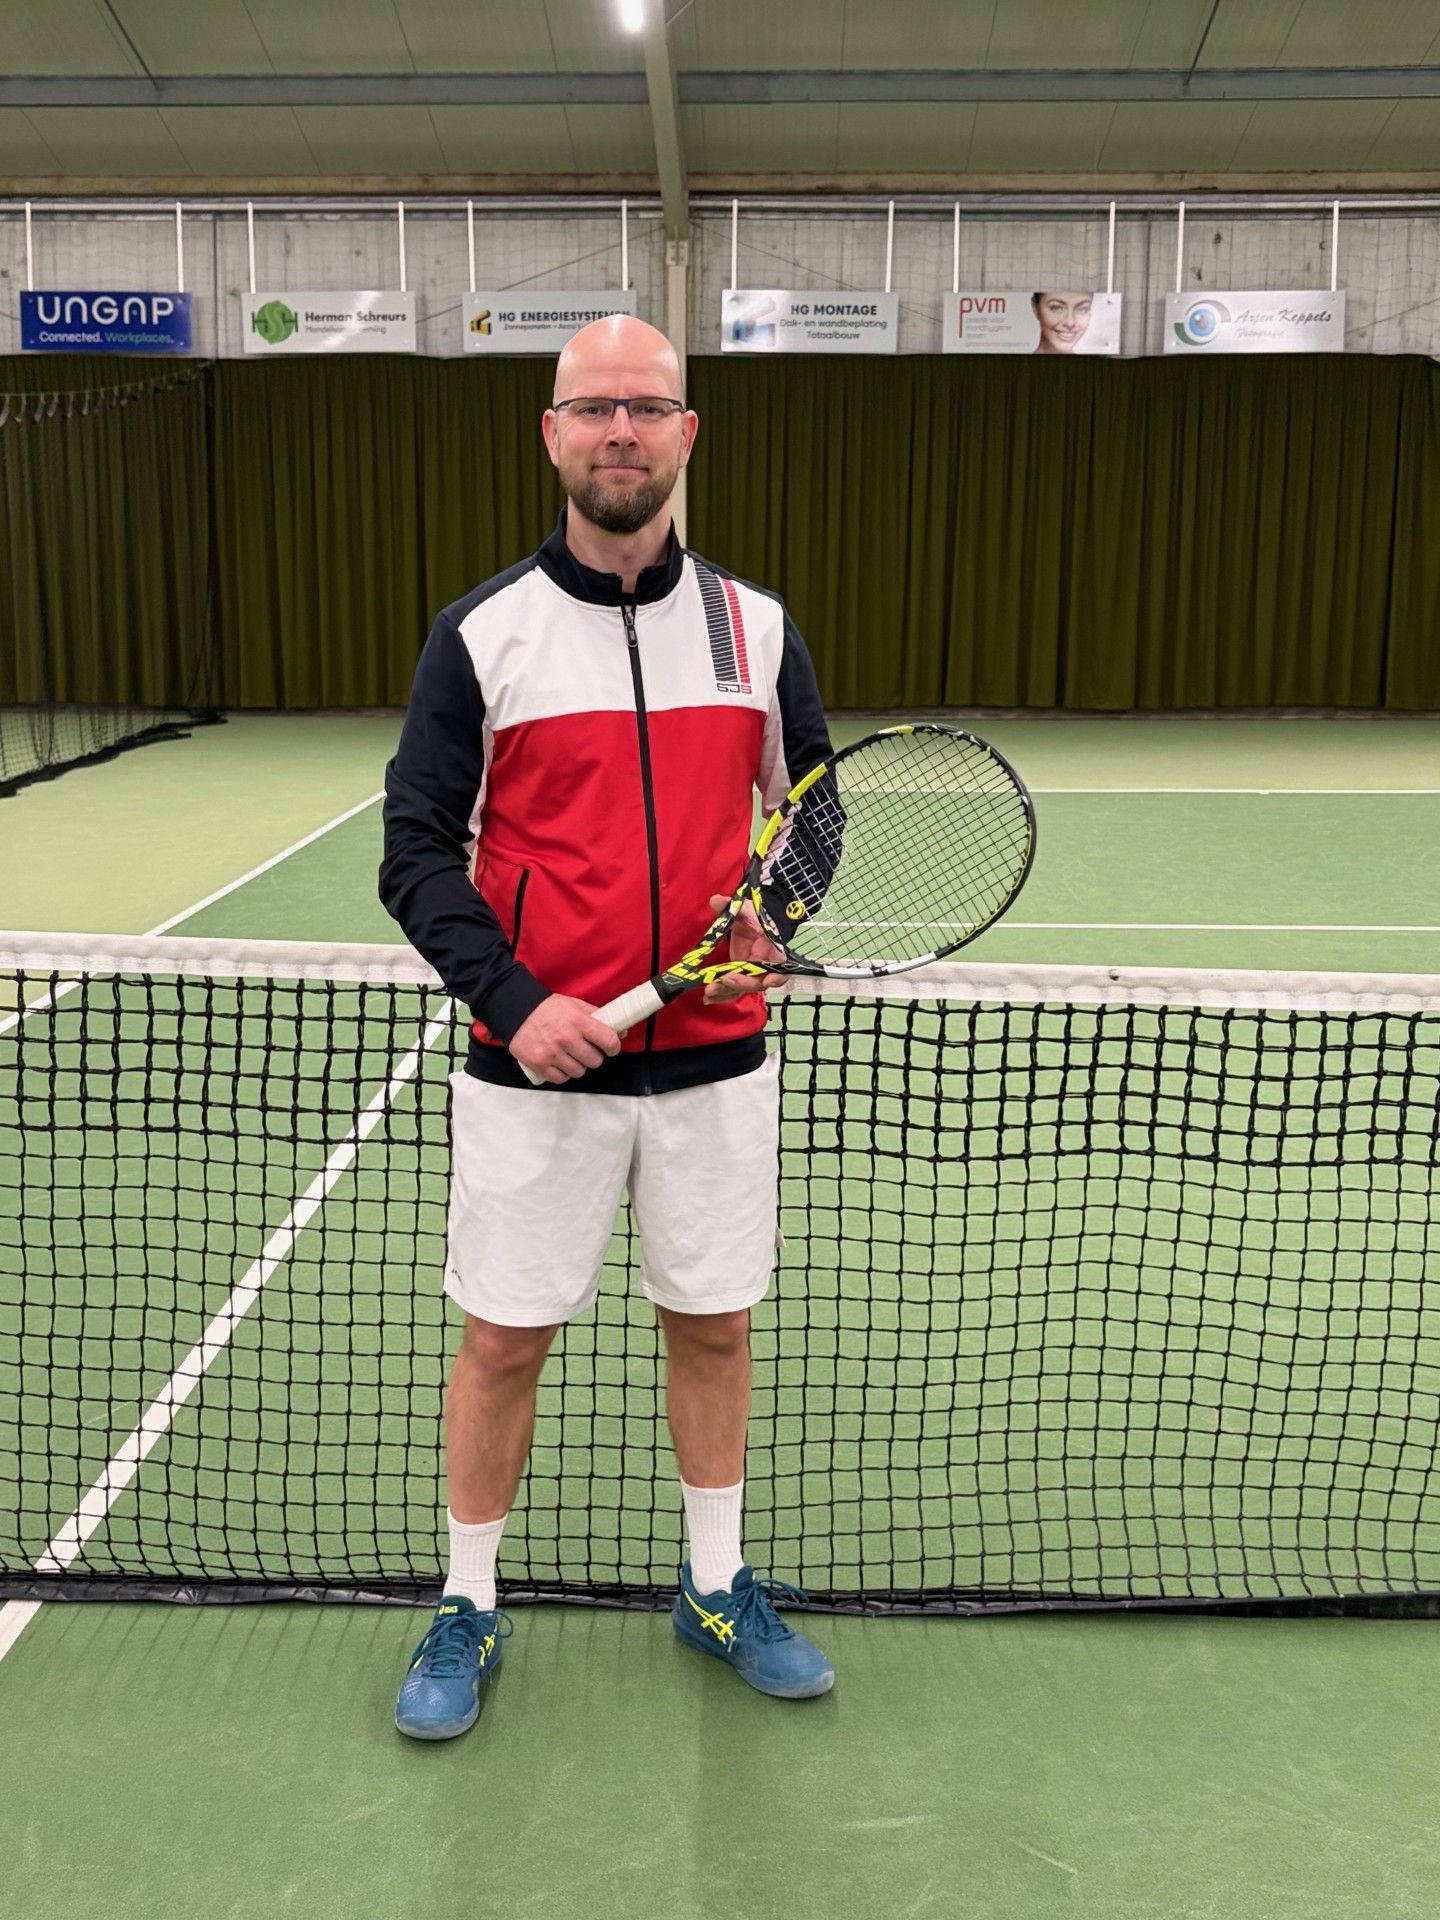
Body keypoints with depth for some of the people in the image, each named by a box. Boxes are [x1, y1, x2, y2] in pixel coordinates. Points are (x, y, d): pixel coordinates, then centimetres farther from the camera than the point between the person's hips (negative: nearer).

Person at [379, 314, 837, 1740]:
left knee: (712, 1328, 15)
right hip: (534, 1063, -2)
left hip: (716, 1060, 3)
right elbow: (418, 851, -4)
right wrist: (514, 999, -18)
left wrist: (775, 923, -8)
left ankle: (717, 1590, 36)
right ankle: (467, 1610, 30)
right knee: (502, 1342, 8)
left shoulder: (757, 627, 4)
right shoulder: (480, 634, -3)